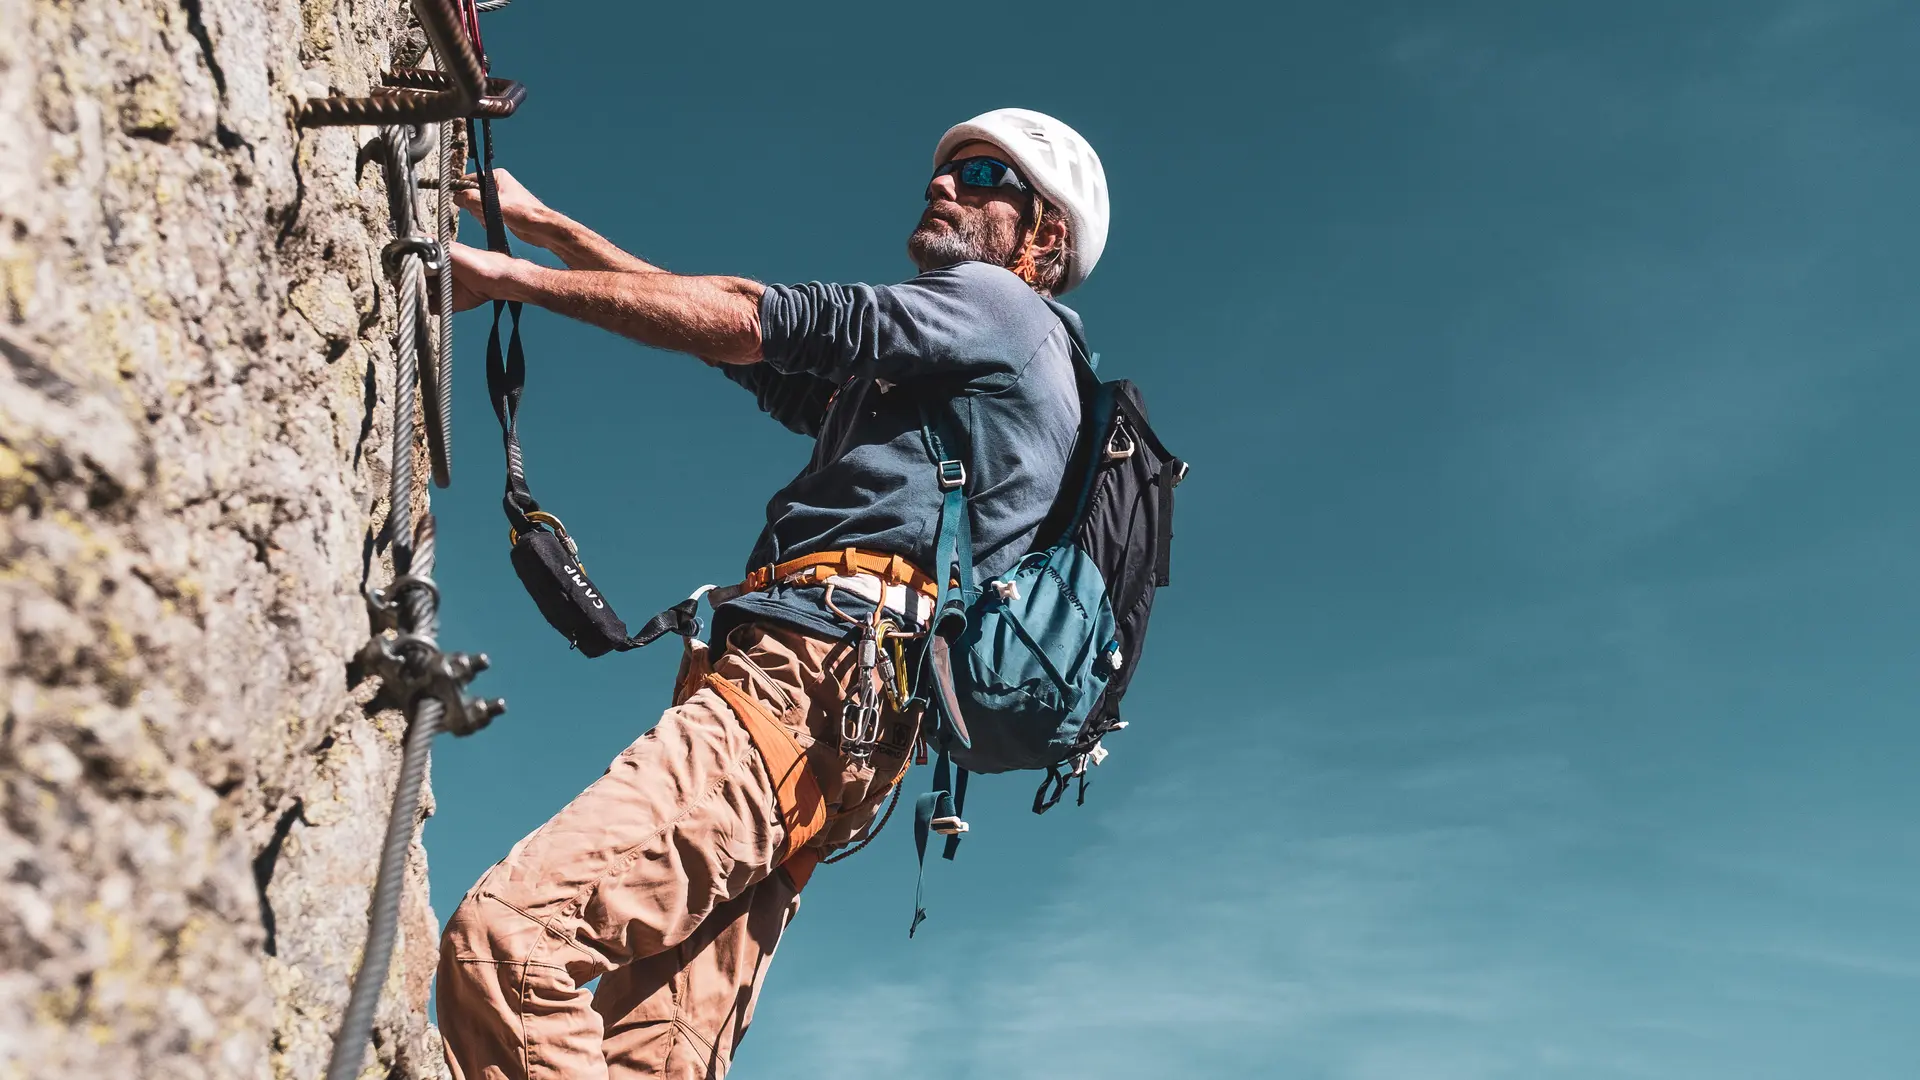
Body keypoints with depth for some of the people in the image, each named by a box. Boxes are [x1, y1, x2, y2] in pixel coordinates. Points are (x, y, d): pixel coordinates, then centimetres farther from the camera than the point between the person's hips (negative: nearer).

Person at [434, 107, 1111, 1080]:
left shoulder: (997, 304, 9)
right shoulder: (904, 378, 36)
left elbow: (752, 320, 1)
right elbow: (730, 320, 35)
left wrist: (512, 277, 6)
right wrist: (541, 223, 33)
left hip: (813, 681, -9)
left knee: (502, 936, -23)